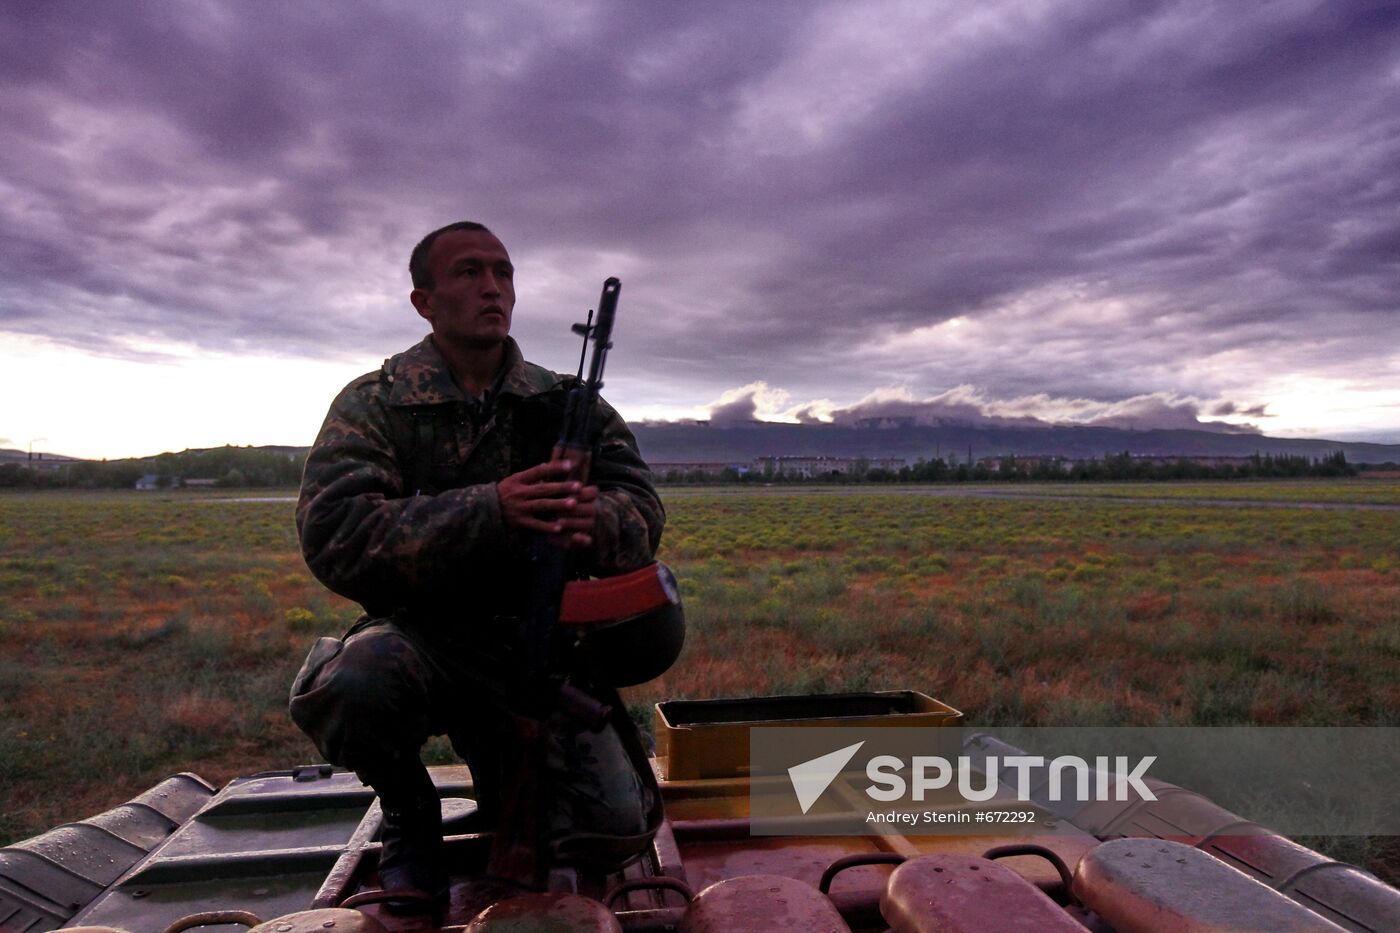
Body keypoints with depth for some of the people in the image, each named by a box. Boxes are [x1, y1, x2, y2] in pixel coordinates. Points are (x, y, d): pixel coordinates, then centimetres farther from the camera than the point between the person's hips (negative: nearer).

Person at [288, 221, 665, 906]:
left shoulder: (568, 405, 5)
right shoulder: (372, 405, -2)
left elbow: (642, 513, -4)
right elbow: (332, 535, -18)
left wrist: (596, 520, -30)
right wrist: (489, 511, -32)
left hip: (539, 645, 2)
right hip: (422, 637, -1)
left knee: (619, 824, -11)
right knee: (349, 682, -34)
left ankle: (505, 777, 24)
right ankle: (409, 812, 1)